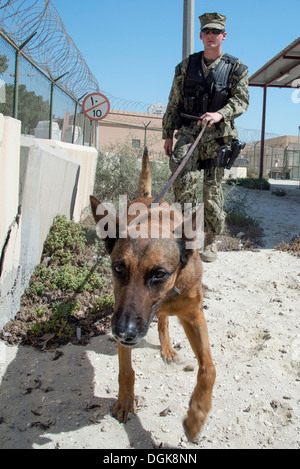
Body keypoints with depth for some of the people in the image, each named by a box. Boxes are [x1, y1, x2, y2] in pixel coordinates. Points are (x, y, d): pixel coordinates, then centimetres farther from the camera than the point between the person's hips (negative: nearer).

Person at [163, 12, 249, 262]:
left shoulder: (236, 68, 7)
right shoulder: (186, 65, 11)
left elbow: (242, 100, -3)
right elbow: (173, 102, 13)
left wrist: (220, 114, -23)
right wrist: (168, 134, 10)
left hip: (217, 134, -1)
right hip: (188, 130, 1)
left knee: (213, 187, -1)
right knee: (183, 178, -21)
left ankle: (211, 241, 10)